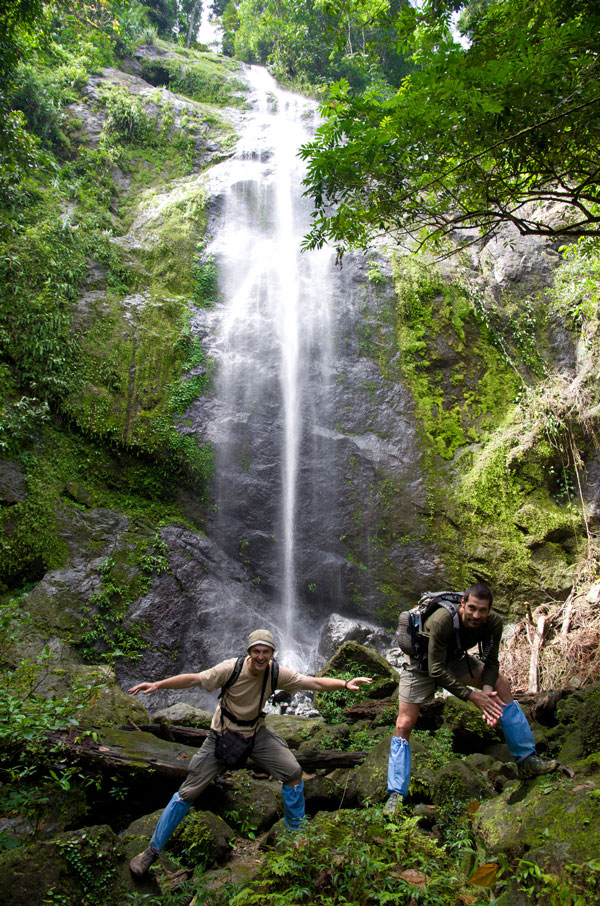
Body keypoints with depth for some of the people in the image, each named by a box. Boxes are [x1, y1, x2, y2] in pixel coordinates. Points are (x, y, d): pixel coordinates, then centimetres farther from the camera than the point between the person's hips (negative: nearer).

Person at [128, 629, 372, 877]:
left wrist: (345, 684, -27)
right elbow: (194, 679, -22)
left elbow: (315, 682, -15)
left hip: (256, 733, 3)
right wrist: (157, 685, -30)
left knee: (293, 773, -8)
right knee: (188, 792, -4)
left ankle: (295, 832, 17)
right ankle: (152, 850, 13)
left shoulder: (277, 673, -16)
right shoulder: (231, 668, -25)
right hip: (223, 734, -3)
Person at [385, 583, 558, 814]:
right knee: (404, 725, -12)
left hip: (454, 659, 5)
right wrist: (472, 695, -35)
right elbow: (436, 670, -34)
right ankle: (396, 795, 0)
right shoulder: (442, 621, -39)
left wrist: (487, 688, -29)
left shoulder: (493, 622, -23)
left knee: (501, 683, -10)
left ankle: (527, 760, -1)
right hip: (423, 664, -5)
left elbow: (491, 662, -10)